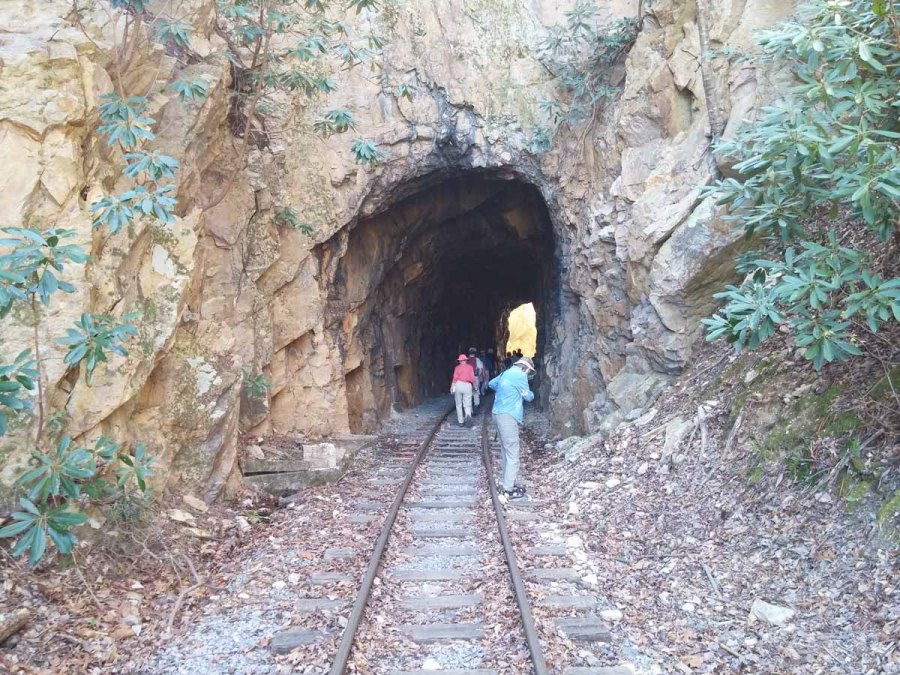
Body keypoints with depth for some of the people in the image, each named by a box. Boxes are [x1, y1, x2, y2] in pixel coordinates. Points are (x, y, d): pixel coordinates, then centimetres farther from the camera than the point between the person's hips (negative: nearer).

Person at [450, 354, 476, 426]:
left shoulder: (457, 367, 4)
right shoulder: (470, 367, 6)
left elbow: (455, 378, -3)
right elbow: (472, 378, 3)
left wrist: (452, 387, -2)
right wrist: (474, 386, 16)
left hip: (459, 385, 0)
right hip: (467, 385, 0)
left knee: (459, 405, 11)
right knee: (467, 405, 3)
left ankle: (461, 422, 12)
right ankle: (468, 415, -27)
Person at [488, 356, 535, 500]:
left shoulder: (506, 373, 15)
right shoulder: (520, 375, -11)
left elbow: (491, 383, 31)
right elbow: (528, 396, -3)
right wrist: (531, 393, 18)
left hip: (499, 414, 10)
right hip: (507, 416, -10)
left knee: (506, 451, 17)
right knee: (513, 454, -5)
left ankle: (505, 483, 24)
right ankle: (509, 489, -3)